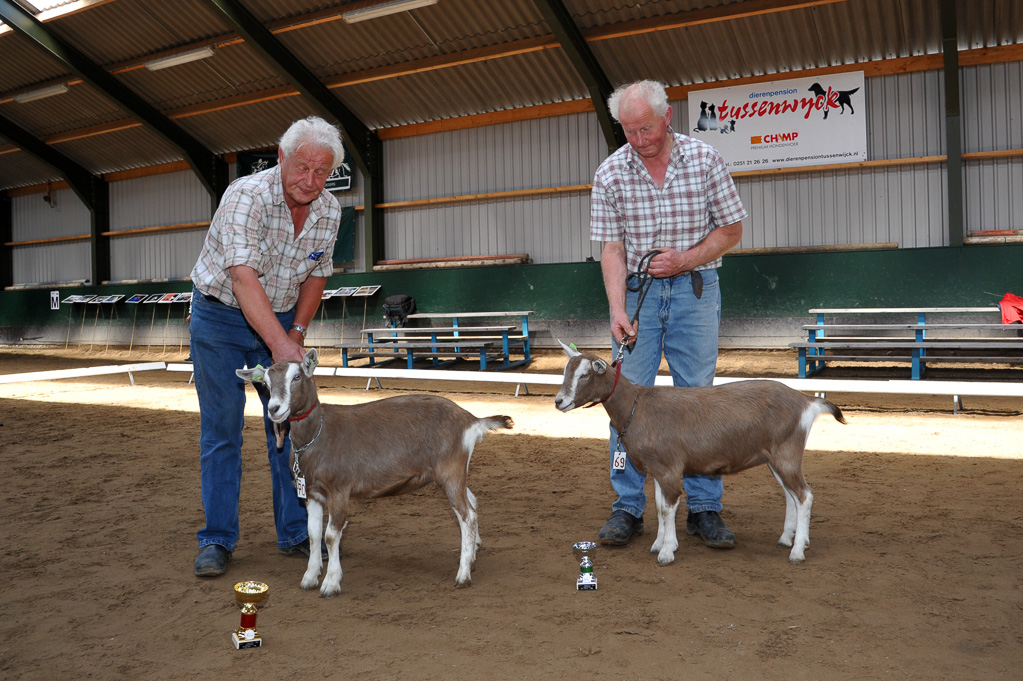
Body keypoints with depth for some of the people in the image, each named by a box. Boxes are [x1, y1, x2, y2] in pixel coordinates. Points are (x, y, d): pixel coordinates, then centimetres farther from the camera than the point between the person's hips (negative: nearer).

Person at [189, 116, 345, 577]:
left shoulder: (329, 211, -6)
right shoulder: (247, 196, -26)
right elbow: (244, 279, -37)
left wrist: (297, 333, -4)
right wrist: (279, 345, -46)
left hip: (280, 320, 5)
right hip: (220, 317, -5)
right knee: (221, 430, -2)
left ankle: (296, 532, 13)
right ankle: (217, 540, 9)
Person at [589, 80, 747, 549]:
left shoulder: (704, 159, -5)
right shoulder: (610, 173, -4)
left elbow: (731, 229, 2)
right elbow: (612, 249, -6)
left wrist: (687, 258, -14)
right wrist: (618, 310, -18)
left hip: (694, 287, 0)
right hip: (635, 289, 1)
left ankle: (704, 508, 11)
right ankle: (627, 507, 9)